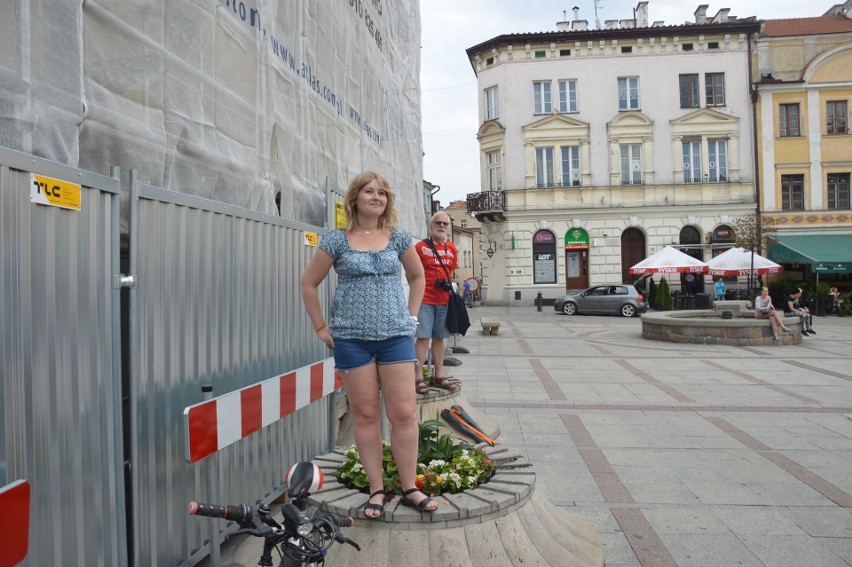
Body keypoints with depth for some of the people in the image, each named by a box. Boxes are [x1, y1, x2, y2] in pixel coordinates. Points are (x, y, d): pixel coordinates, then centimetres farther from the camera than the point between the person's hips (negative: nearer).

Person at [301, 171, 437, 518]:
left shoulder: (398, 238, 7)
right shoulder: (337, 241, 1)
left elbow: (417, 276, 21)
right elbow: (309, 283, 7)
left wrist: (411, 317, 12)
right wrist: (321, 327, 4)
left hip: (396, 336, 2)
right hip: (352, 338, -1)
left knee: (404, 413, 0)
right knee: (365, 414, 5)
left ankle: (409, 488, 14)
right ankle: (376, 490, 18)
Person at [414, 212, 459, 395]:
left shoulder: (452, 248, 12)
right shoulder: (420, 247, -1)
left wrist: (451, 285, 7)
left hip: (444, 300, 5)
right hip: (424, 299, -5)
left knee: (439, 338, 12)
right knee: (423, 337, -7)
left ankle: (439, 376, 20)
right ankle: (418, 378, -2)